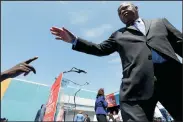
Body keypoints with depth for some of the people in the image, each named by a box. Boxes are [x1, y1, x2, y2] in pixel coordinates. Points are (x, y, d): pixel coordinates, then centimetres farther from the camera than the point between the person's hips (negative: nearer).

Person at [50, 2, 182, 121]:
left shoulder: (160, 22, 27)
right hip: (137, 84, -1)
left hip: (171, 73, 2)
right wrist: (74, 40, 10)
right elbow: (100, 49, 18)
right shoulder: (119, 34, 25)